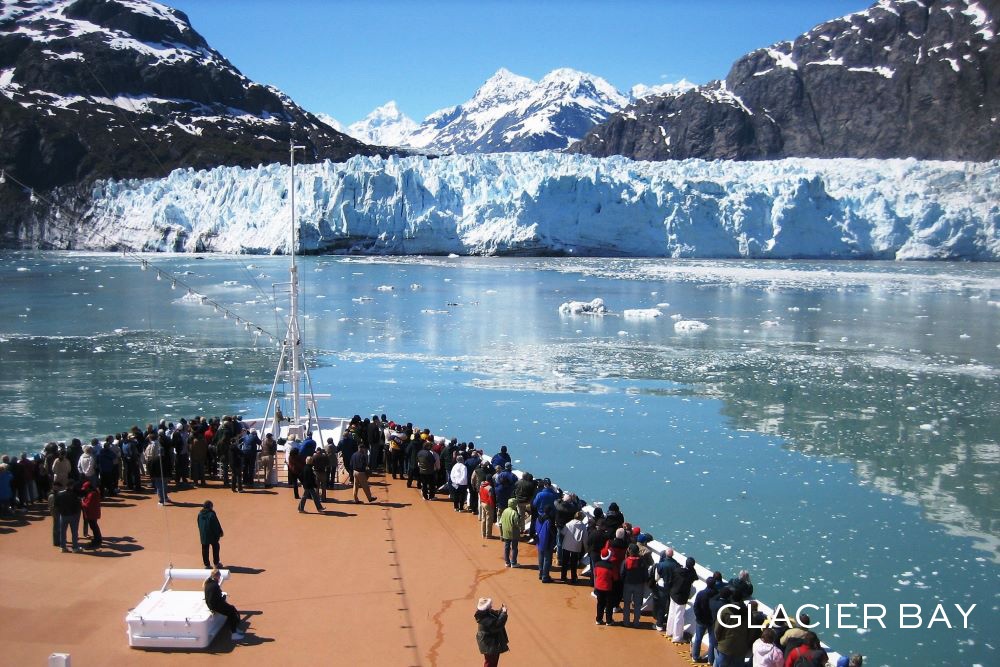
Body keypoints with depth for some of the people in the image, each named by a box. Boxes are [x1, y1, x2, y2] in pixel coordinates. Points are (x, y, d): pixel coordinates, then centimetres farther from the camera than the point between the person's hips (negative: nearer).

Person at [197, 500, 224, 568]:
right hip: (212, 534, -5)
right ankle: (216, 563, 19)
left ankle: (206, 565, 14)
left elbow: (199, 524, 10)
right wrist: (220, 532, -2)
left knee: (205, 550, 11)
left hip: (203, 535, 5)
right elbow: (217, 524, -15)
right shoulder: (212, 514, -19)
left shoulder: (200, 514, -1)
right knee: (215, 548, 13)